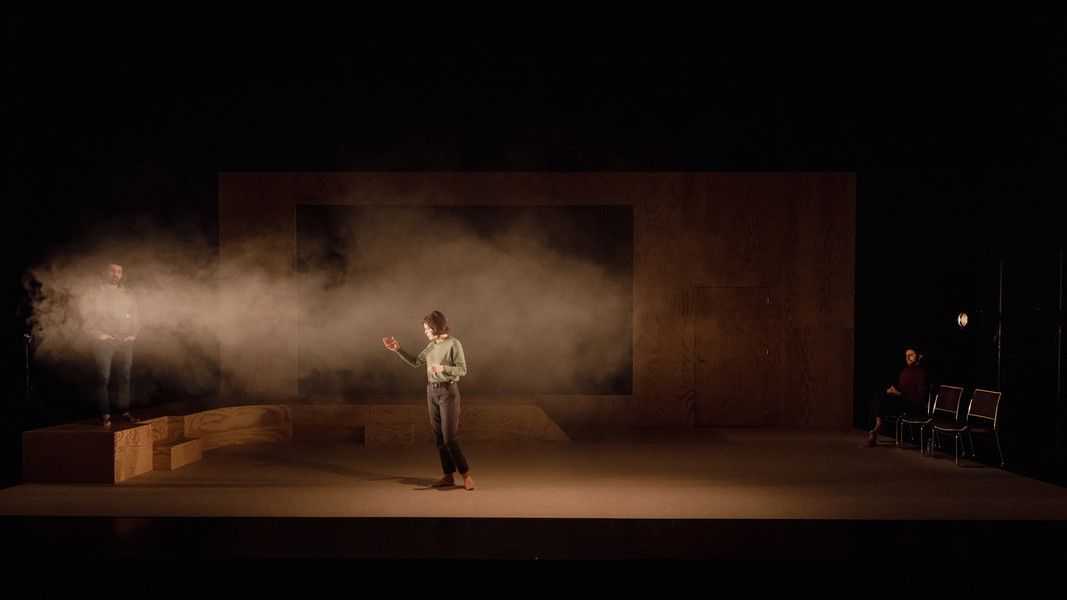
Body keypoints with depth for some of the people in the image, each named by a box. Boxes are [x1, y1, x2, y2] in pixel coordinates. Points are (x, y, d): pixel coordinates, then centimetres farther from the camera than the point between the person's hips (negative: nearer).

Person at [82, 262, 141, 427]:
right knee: (103, 377, -8)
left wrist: (134, 333, 6)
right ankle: (104, 414, -6)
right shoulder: (95, 295, 8)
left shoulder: (128, 296, 19)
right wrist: (99, 334, -10)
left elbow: (135, 318, 21)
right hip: (103, 342, -3)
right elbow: (88, 319, 2)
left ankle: (124, 411, 9)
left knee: (124, 377, 3)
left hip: (125, 341, 3)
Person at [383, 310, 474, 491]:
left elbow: (462, 369, -13)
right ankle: (448, 476, 13)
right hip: (432, 391, 7)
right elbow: (416, 362, 19)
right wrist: (398, 349, 12)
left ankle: (466, 475, 2)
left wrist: (442, 368, -27)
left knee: (450, 438, -9)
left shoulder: (453, 344, -9)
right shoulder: (431, 345, 10)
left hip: (448, 391, -7)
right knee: (439, 438, 7)